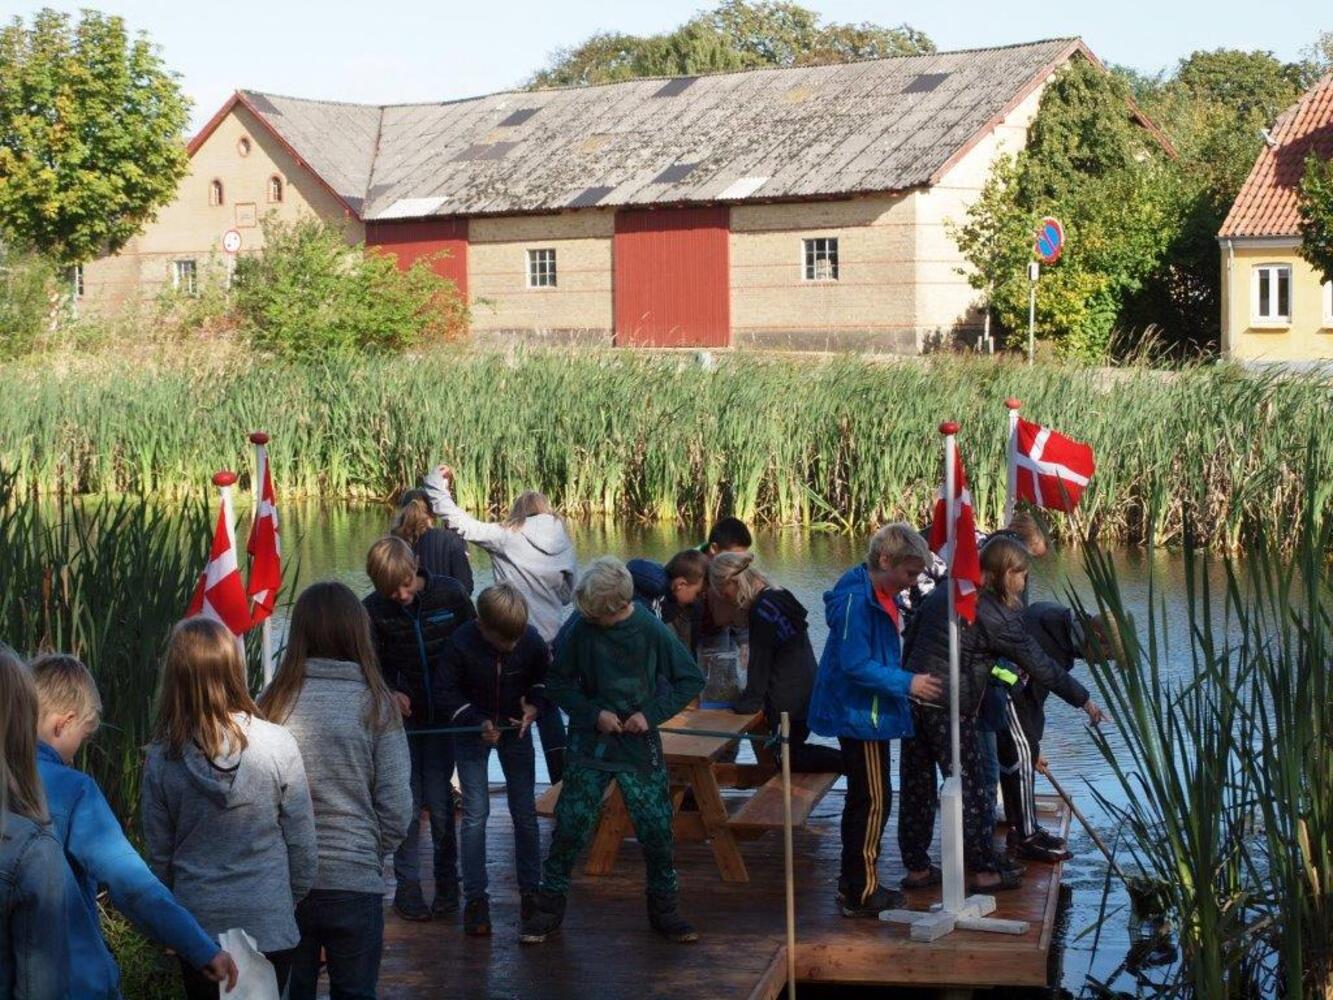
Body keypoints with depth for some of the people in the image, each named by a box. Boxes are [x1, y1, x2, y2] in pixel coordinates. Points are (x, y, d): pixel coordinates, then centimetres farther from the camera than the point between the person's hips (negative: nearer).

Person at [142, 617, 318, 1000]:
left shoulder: (162, 757, -9)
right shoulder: (277, 745, -13)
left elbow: (159, 855, 1)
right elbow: (303, 844, -5)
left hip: (198, 925, 1)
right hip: (269, 923, -1)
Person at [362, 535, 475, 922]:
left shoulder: (449, 593, -8)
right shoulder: (373, 610, -8)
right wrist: (391, 694, -18)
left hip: (443, 714, 0)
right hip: (402, 716, 0)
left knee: (439, 800, 1)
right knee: (407, 801, 0)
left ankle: (446, 882, 17)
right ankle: (407, 886, 12)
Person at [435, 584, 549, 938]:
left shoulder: (530, 640, -20)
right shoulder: (461, 644, -26)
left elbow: (544, 676, 1)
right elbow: (447, 691, -13)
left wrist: (536, 704, -17)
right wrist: (477, 722, -22)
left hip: (516, 729, 2)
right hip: (474, 732, -2)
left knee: (525, 812, 4)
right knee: (476, 813, -6)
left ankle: (531, 891, 18)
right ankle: (475, 898, 2)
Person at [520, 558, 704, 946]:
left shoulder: (652, 632, -12)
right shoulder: (582, 629, -10)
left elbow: (691, 680, -2)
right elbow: (557, 682, 1)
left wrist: (652, 713, -12)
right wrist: (593, 712, -13)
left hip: (640, 744, 0)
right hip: (590, 741, 0)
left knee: (656, 827, 2)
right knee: (570, 823, -2)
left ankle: (663, 910, 20)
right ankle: (548, 909, 12)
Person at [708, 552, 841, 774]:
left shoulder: (761, 609, -19)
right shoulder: (778, 597, 10)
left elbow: (759, 662, -16)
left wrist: (748, 702, -6)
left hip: (790, 698, -9)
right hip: (806, 689, 9)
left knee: (790, 757, 3)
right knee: (791, 750, 16)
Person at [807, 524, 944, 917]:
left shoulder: (882, 596, 10)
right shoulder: (856, 599, -21)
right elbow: (855, 665, -24)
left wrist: (909, 682, 11)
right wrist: (907, 684, -23)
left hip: (872, 712, 10)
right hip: (859, 714, -10)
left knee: (863, 800, 16)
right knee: (873, 800, -5)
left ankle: (854, 885, 25)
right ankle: (861, 893, 2)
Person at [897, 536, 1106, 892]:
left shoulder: (943, 593, 10)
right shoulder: (996, 618, -11)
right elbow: (1041, 666, -6)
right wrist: (1084, 700, 3)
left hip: (913, 698, 7)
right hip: (950, 709, -7)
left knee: (917, 786, 13)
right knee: (969, 789, 4)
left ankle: (916, 867, 21)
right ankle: (985, 871, 11)